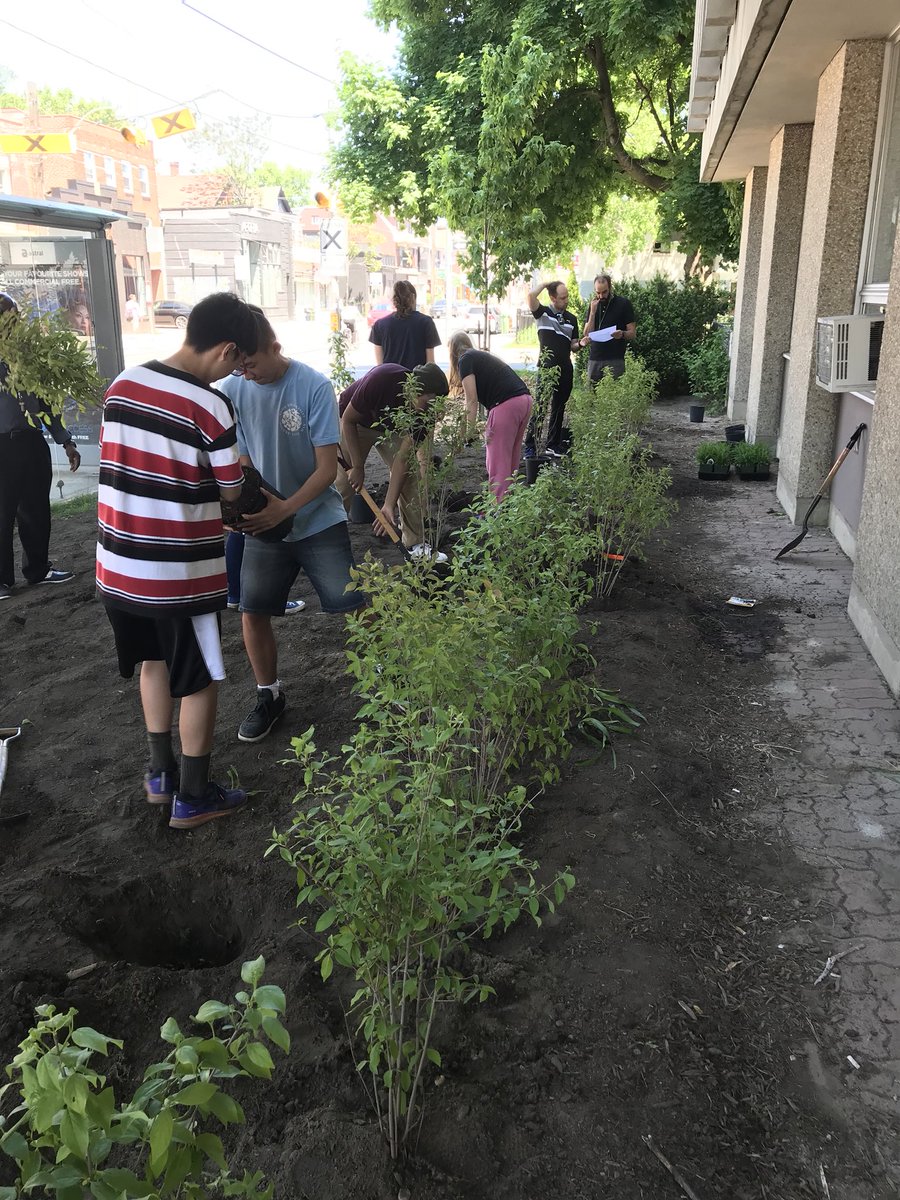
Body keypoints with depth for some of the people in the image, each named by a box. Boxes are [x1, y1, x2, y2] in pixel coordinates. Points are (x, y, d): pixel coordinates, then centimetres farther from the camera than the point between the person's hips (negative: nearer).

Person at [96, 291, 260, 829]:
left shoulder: (122, 385, 2)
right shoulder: (210, 406, -17)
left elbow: (124, 463, 11)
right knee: (200, 680, 11)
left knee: (155, 661, 25)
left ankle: (160, 773, 37)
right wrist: (235, 468, 14)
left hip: (118, 564, 7)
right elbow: (231, 491, -8)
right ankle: (193, 797, 22)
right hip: (180, 573, -7)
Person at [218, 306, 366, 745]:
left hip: (318, 520, -3)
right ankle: (269, 696, 29)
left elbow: (327, 467, -16)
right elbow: (239, 460, 1)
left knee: (358, 608, -4)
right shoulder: (233, 389, -7)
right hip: (263, 524, 4)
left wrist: (285, 509, -29)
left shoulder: (313, 386, -17)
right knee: (252, 611, 7)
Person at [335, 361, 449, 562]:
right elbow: (348, 420, -25)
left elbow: (403, 457, -24)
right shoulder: (380, 380, -39)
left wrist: (389, 505, -29)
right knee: (343, 483, -9)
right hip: (355, 422, -3)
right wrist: (357, 467, -22)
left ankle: (416, 545, 1)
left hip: (391, 427, 4)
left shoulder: (424, 410, -26)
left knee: (408, 477, -7)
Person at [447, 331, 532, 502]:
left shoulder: (465, 360, 4)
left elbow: (472, 400, -7)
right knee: (511, 461, 17)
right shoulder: (482, 356, 28)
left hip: (506, 405, -8)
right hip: (525, 400, 9)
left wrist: (469, 431, -7)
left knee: (497, 462, -3)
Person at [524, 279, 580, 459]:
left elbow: (573, 346, 17)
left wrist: (580, 344, -5)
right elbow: (531, 296, -17)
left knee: (559, 409, 10)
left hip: (565, 369, 5)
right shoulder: (543, 313, 2)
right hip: (546, 368, -5)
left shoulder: (572, 318, 15)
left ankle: (553, 445, 19)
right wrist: (545, 284, -1)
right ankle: (530, 446, -5)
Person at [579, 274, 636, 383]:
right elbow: (587, 334, 6)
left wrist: (622, 334, -23)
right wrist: (593, 312, -5)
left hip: (615, 361, -3)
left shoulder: (623, 304, 2)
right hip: (594, 360, 4)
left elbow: (632, 334, 0)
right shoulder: (593, 305, 15)